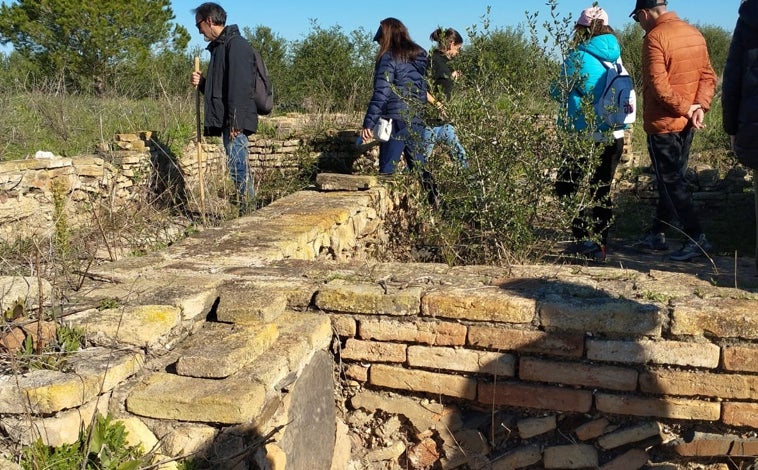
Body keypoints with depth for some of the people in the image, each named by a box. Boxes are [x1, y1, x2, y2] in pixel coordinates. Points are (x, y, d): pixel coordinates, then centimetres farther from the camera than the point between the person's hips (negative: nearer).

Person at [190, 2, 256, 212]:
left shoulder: (236, 44, -8)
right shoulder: (219, 47, 22)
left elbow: (240, 86, -18)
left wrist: (235, 120, -24)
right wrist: (202, 83, 9)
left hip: (236, 120, -10)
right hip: (226, 120, 10)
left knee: (238, 165, -12)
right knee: (239, 167, 10)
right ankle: (247, 210, 15)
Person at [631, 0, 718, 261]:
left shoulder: (655, 37, -15)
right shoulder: (694, 33, 9)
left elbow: (659, 85, -22)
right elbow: (708, 76, 5)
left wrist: (686, 109, -13)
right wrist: (699, 106, -5)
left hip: (663, 123, -8)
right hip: (686, 123, 8)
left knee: (671, 183, -1)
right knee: (672, 179, 15)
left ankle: (696, 239, -3)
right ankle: (657, 234, 25)